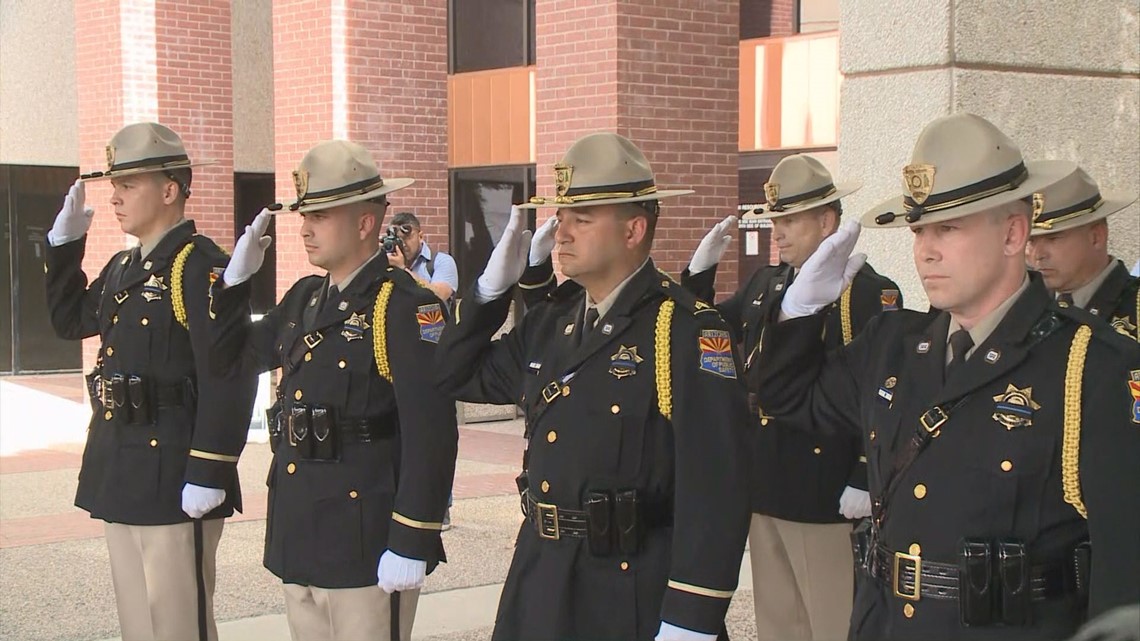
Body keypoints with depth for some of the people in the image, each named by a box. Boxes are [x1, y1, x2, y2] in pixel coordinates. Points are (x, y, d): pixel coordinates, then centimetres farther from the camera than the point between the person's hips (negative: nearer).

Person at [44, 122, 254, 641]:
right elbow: (70, 321, 28)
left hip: (173, 477, -9)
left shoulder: (201, 268, -15)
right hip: (118, 475, 9)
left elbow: (228, 378, -21)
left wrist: (209, 474, -23)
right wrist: (65, 243, 16)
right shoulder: (123, 267, 14)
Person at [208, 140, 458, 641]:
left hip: (366, 542, -8)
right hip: (298, 537, 8)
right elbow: (237, 355, 24)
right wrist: (235, 280, 8)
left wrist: (411, 542, -22)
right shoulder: (304, 298, 12)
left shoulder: (406, 308, -14)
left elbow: (431, 434, -20)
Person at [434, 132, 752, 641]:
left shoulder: (687, 332, -14)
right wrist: (492, 286, 5)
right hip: (538, 579, 7)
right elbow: (457, 376, 19)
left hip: (634, 595, -7)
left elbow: (715, 489, -20)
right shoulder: (550, 321, 9)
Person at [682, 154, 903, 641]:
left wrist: (865, 481, -19)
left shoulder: (871, 294, -11)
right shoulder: (764, 284, 13)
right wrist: (700, 271, 5)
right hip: (765, 491, 8)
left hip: (828, 499, -8)